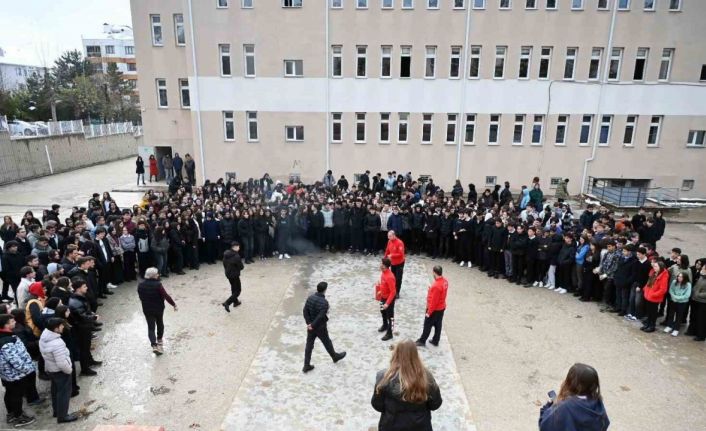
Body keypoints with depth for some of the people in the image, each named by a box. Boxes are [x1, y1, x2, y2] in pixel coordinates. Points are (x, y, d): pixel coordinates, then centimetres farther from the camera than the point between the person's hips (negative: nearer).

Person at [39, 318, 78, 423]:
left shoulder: (43, 337, -7)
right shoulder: (57, 343, -36)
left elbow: (44, 353, 8)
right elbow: (62, 363, -32)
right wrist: (69, 370, -13)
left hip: (49, 368, 9)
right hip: (60, 371, -9)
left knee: (55, 390, 26)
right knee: (64, 393, 9)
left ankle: (56, 411, 43)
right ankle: (62, 416, 22)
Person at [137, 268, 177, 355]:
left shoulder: (140, 286, -5)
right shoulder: (158, 285, -21)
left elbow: (141, 298, 7)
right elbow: (166, 296, -21)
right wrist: (174, 304, -13)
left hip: (147, 310, 2)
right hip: (159, 309, -2)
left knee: (151, 327, 4)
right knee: (160, 324, 22)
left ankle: (154, 345, -12)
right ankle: (159, 340, 40)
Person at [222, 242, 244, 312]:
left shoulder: (226, 254, -2)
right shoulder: (236, 256, -25)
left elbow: (224, 264, 9)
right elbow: (241, 267, -18)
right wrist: (242, 266, 3)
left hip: (228, 274, 8)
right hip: (235, 275, -8)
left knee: (234, 288, 26)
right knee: (237, 291, 4)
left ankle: (235, 302, 40)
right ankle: (227, 303, -7)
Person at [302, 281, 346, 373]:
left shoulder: (310, 297, -7)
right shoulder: (324, 302, -27)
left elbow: (305, 311, -6)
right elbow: (320, 317, -28)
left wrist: (309, 323, -6)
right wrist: (313, 325, -17)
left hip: (311, 326, 5)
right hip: (320, 327, -5)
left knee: (309, 345, 14)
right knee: (327, 343, 18)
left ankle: (306, 366, 22)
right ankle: (335, 356, 43)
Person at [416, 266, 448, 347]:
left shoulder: (436, 285, -32)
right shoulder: (445, 281, -5)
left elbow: (434, 301, -26)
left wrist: (429, 312, -17)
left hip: (435, 309, -8)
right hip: (441, 307, 8)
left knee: (427, 326, 9)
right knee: (438, 325, 19)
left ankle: (422, 341, 23)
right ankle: (435, 341, 32)